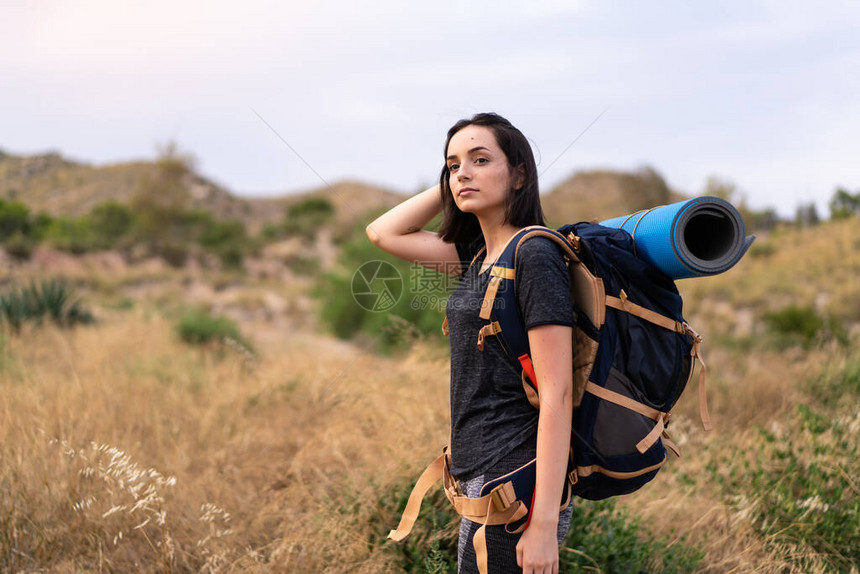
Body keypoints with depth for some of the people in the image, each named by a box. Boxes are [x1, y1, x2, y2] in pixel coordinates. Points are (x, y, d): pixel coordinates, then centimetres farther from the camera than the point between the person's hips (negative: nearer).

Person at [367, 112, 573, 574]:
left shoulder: (534, 254, -15)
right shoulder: (479, 254, 10)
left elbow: (558, 394, -19)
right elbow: (384, 232, 18)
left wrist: (544, 524, -22)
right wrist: (452, 183, 7)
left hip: (515, 484, -9)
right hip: (482, 476, 9)